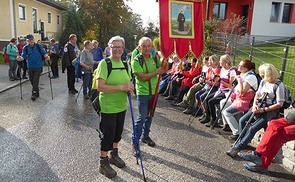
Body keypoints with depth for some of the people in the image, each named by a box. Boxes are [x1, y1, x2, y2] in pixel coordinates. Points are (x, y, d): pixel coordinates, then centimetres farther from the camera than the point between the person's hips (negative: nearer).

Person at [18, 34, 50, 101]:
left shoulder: (39, 46, -3)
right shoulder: (25, 48, 1)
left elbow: (44, 53, -4)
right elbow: (23, 56, -3)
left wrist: (47, 56, -25)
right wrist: (20, 58, -26)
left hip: (38, 66, -3)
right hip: (30, 67, 3)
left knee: (35, 81, -9)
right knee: (32, 81, 11)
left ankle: (34, 94, -2)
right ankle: (37, 93, 26)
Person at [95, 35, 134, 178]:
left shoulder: (124, 64, 6)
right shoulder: (104, 63, -16)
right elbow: (100, 87, -25)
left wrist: (130, 88, -5)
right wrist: (121, 87, -29)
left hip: (121, 106, 7)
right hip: (108, 107, -7)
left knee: (118, 132, 20)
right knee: (108, 135, 4)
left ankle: (114, 155, 43)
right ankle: (103, 163, 24)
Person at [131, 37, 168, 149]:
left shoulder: (154, 58, 3)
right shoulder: (136, 61, -13)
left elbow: (164, 69, 13)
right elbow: (143, 77, -21)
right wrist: (156, 72, -14)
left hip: (154, 92, 6)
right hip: (143, 93, -6)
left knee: (149, 116, 18)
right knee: (141, 118, -4)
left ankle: (145, 136, 35)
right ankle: (134, 142, 8)